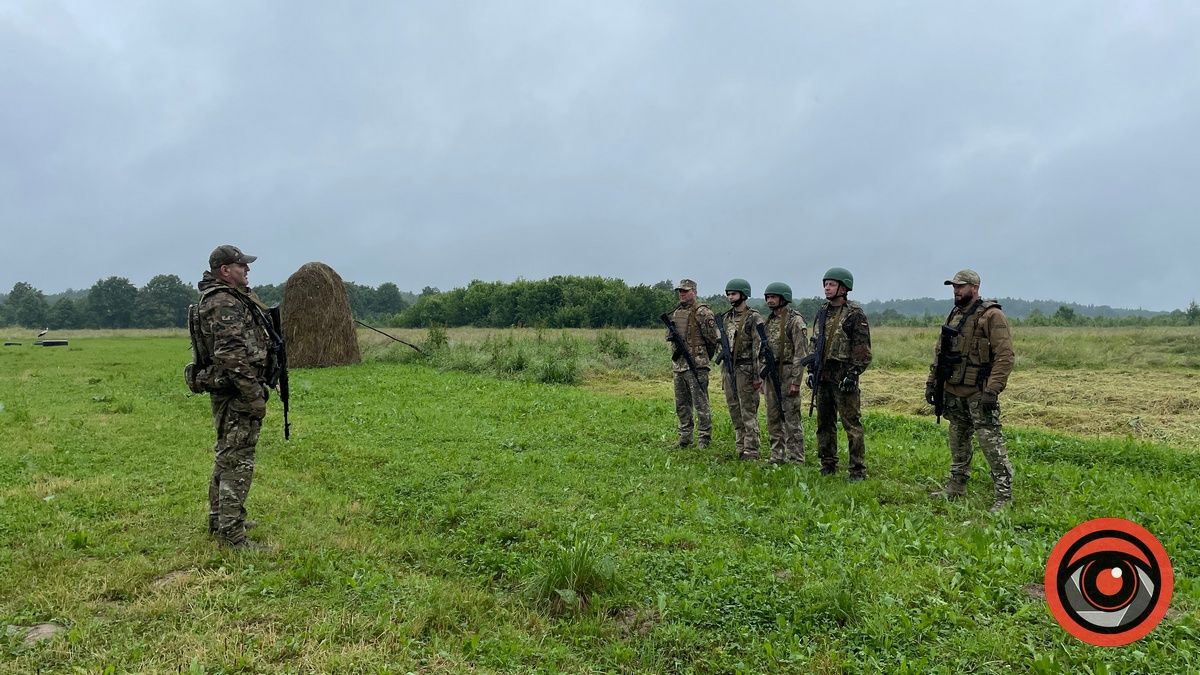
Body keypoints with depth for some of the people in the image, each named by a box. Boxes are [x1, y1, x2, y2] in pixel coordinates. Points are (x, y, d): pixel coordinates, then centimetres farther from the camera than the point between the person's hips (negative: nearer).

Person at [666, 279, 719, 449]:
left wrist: (700, 355, -3)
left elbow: (712, 338, -10)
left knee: (700, 403, -4)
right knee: (681, 404, 13)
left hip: (696, 364, -8)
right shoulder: (676, 312, 15)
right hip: (678, 364, 8)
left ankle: (704, 438, 3)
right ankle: (684, 437, 22)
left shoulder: (702, 312, -9)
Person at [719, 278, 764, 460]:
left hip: (746, 370, -7)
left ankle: (751, 451, 2)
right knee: (734, 411, 11)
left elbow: (759, 348, -12)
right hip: (729, 369, 7)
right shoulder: (726, 318, 14)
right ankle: (741, 448, 20)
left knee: (749, 412, -4)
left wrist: (757, 375, -16)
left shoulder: (754, 318, -8)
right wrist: (723, 373, 17)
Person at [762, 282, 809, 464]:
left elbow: (801, 353, -15)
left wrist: (795, 381, -19)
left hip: (787, 373, -8)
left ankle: (796, 459, 1)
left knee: (791, 418, -5)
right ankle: (777, 456, 20)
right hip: (771, 374, 8)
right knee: (773, 418, 11)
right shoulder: (770, 321, 15)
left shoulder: (795, 320, -10)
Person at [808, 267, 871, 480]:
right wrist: (811, 370, 14)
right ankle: (828, 466, 22)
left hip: (843, 377, -7)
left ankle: (858, 470, 2)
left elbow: (863, 348, -11)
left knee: (852, 424, -5)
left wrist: (853, 374, -16)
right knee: (824, 423, 12)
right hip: (823, 377, 8)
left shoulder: (855, 314, -8)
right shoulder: (822, 312, 14)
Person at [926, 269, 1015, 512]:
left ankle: (1004, 496, 1)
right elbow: (940, 351, 19)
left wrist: (992, 390, -22)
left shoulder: (991, 316, -11)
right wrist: (932, 382, 15)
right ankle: (956, 487, 27)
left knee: (991, 443, -6)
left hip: (979, 393, -8)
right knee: (958, 441, 16)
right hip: (953, 391, 8)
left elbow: (1005, 356, -16)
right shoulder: (954, 315, 14)